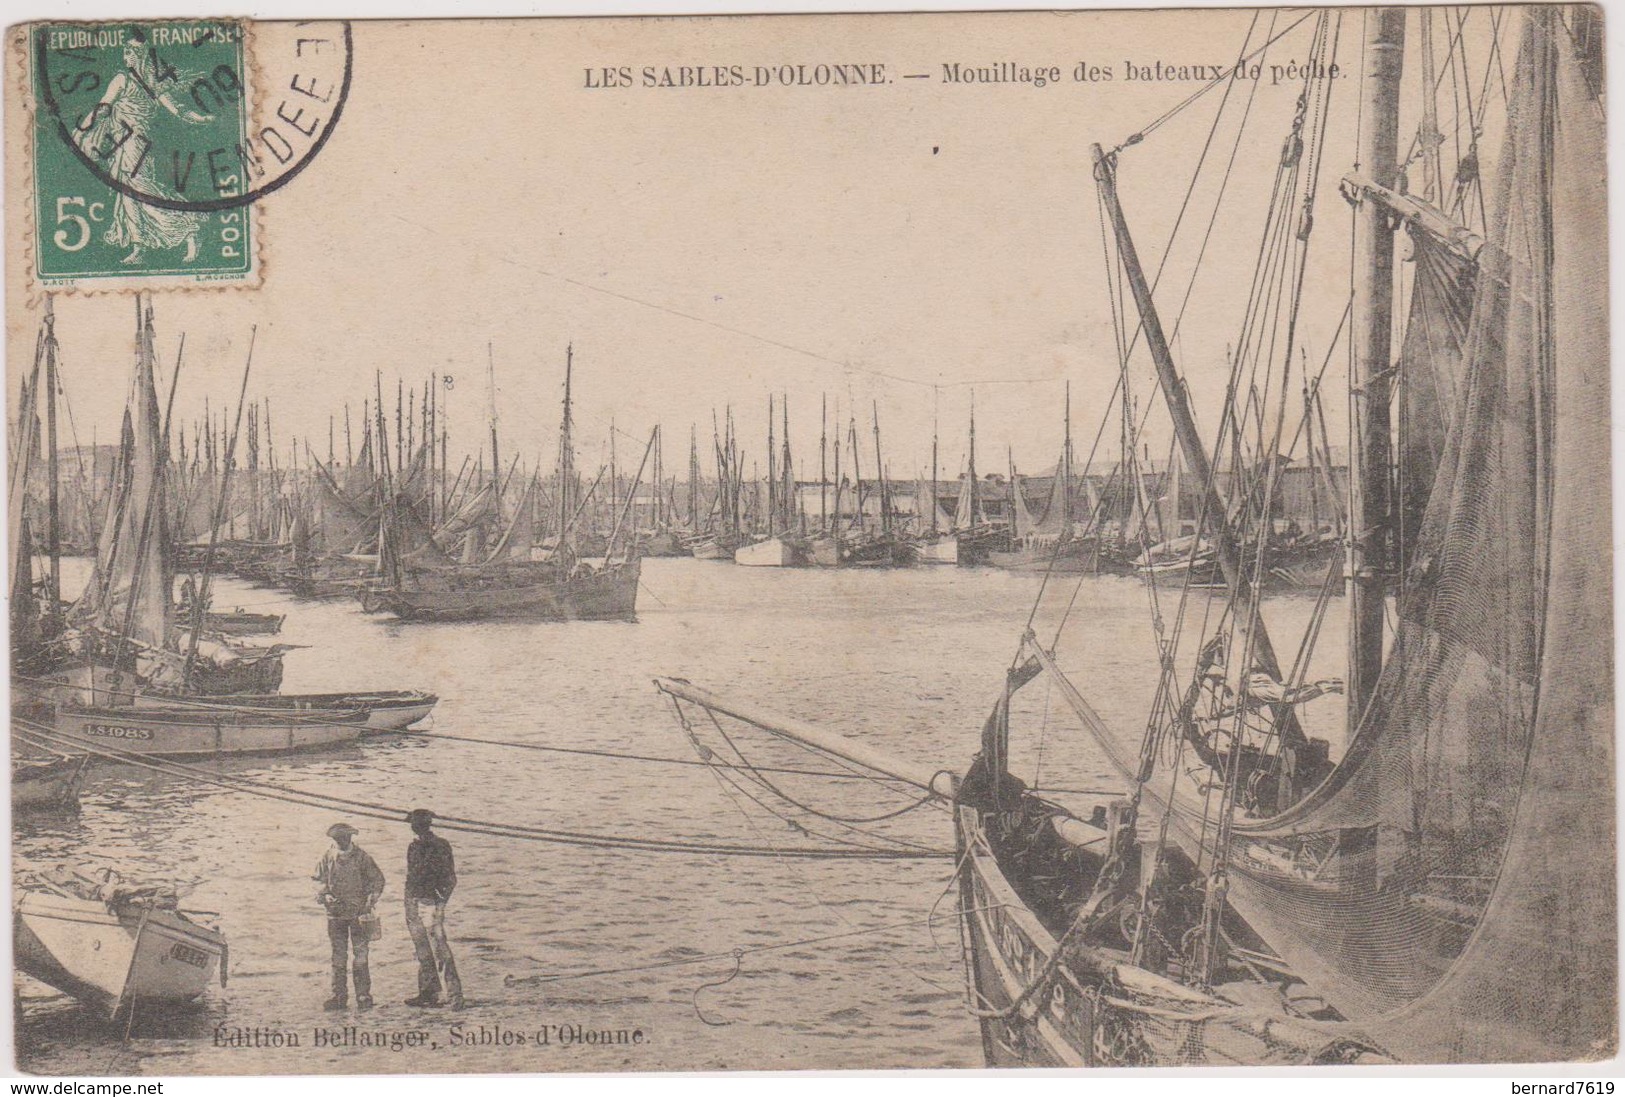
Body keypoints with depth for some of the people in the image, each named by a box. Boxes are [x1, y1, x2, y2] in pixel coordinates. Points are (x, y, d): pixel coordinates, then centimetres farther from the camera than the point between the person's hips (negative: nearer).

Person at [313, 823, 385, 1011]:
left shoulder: (362, 857, -3)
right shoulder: (328, 857, 4)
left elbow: (378, 879, 4)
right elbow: (320, 881, 14)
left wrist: (371, 899, -8)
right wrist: (324, 895, -5)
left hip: (358, 912, -3)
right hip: (335, 913, 3)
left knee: (360, 954, -4)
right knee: (338, 955, 7)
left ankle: (364, 995, 0)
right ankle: (339, 996, 12)